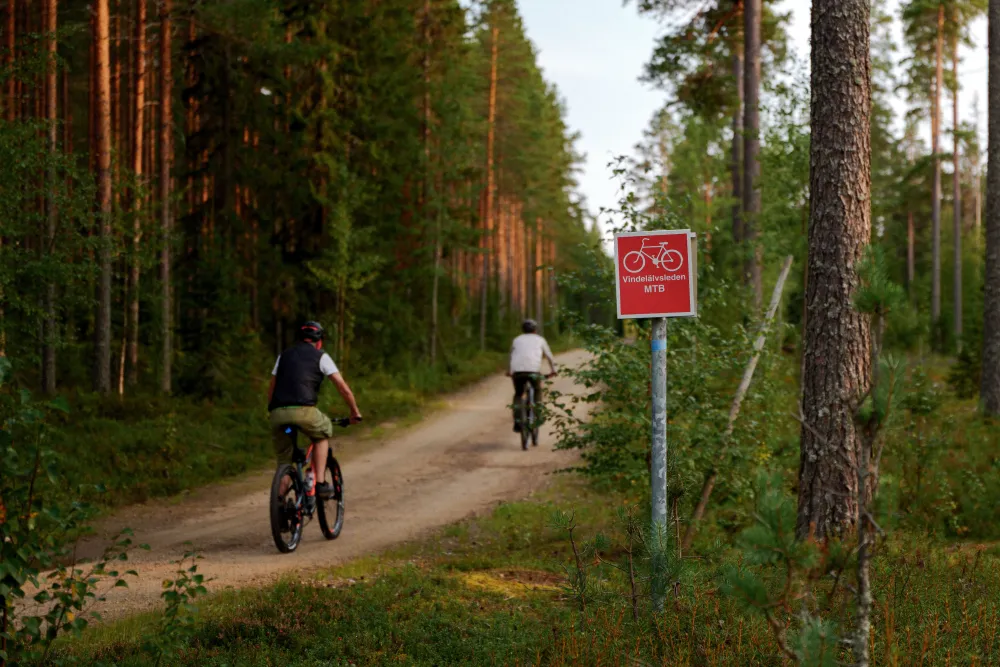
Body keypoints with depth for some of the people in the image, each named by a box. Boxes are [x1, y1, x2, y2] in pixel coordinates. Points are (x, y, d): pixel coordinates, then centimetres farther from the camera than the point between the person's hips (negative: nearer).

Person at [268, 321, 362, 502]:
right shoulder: (321, 356, 14)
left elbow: (271, 390, 25)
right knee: (322, 435, 27)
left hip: (278, 413, 3)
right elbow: (343, 388, 10)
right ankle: (320, 483, 14)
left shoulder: (284, 355, 26)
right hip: (303, 411, -3)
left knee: (283, 463, 15)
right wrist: (355, 413, 21)